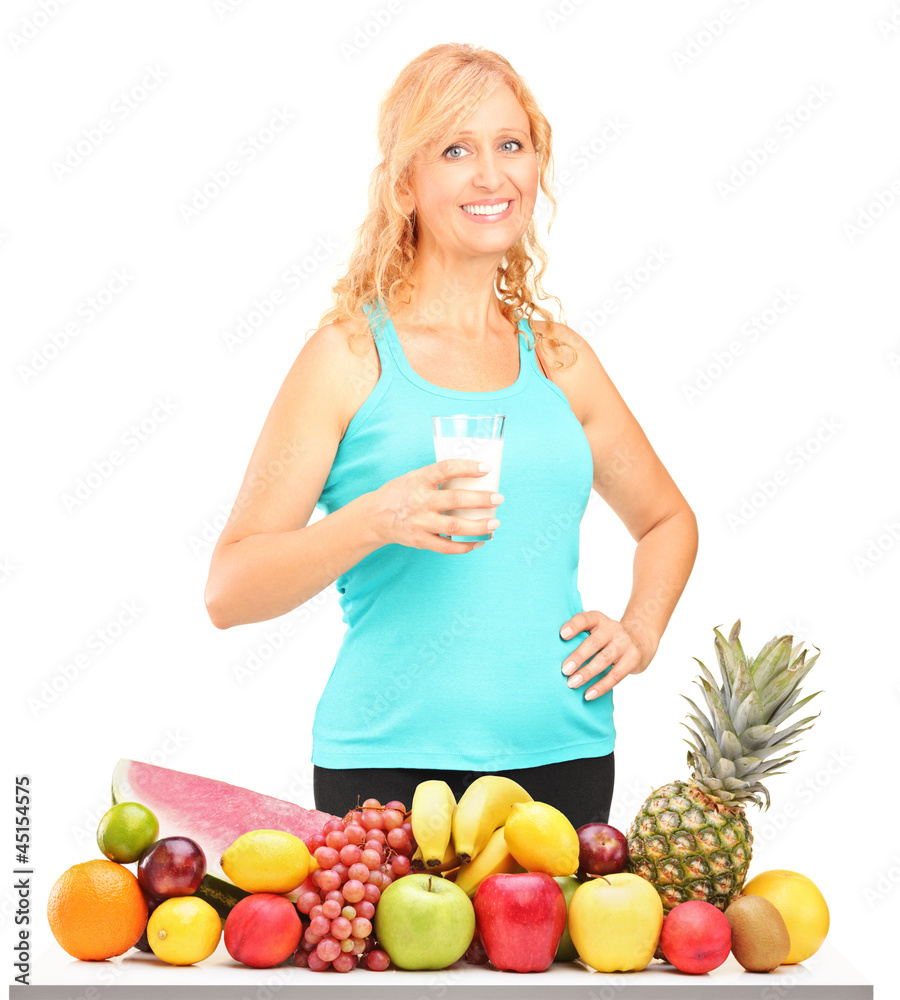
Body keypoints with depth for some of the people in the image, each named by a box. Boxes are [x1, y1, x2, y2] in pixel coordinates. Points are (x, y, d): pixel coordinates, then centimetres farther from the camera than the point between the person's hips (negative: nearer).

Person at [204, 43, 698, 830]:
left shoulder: (560, 359, 10)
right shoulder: (351, 355, -2)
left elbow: (667, 518, 27)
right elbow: (229, 591, -7)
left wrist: (641, 630, 9)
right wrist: (377, 520, -21)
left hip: (565, 757, 4)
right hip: (392, 762, -4)